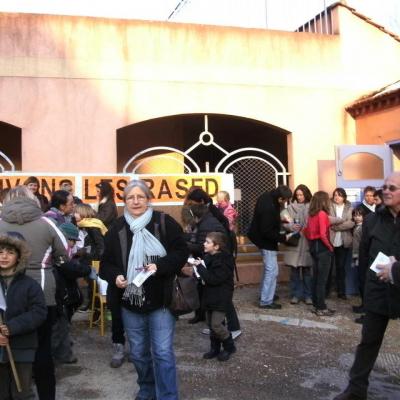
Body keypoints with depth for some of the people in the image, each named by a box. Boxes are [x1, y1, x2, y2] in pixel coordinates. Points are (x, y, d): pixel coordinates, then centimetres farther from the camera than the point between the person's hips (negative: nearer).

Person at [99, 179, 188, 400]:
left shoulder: (165, 223, -7)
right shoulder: (117, 228, 1)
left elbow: (181, 253, -6)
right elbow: (106, 262, 7)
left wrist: (160, 266, -21)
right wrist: (115, 276, -14)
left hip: (160, 300, -3)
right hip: (130, 301, 4)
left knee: (163, 353, 0)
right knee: (138, 352, 18)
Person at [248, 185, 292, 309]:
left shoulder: (267, 196, -4)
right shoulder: (268, 209, -33)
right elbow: (267, 232, -28)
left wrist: (280, 219, 3)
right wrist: (283, 237, -20)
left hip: (262, 237, 10)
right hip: (266, 241, -10)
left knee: (269, 268, 22)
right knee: (272, 271, -5)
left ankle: (265, 294, 34)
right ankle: (266, 301, 2)